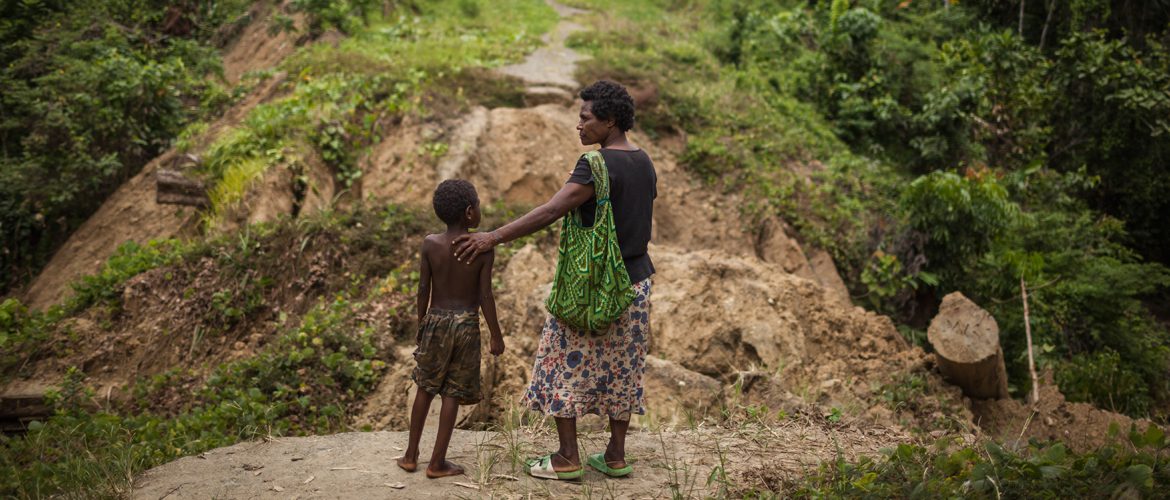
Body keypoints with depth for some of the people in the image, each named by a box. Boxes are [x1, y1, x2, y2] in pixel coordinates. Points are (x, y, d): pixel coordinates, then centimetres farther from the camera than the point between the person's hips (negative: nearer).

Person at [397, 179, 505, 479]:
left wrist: (421, 323, 13)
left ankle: (411, 455, 22)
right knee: (452, 393, 4)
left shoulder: (430, 244, -5)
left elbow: (423, 290, -2)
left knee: (425, 387, 17)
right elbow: (485, 296, -10)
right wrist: (496, 335, -1)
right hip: (467, 323, -2)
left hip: (436, 320, 2)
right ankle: (437, 463, 8)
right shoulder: (483, 248, -11)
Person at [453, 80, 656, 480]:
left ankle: (567, 458, 9)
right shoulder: (644, 164, 7)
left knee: (564, 363, 5)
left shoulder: (597, 165, -19)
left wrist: (493, 237, -31)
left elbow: (551, 211, -29)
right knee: (621, 369, 14)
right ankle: (616, 456, 20)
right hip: (636, 281, 8)